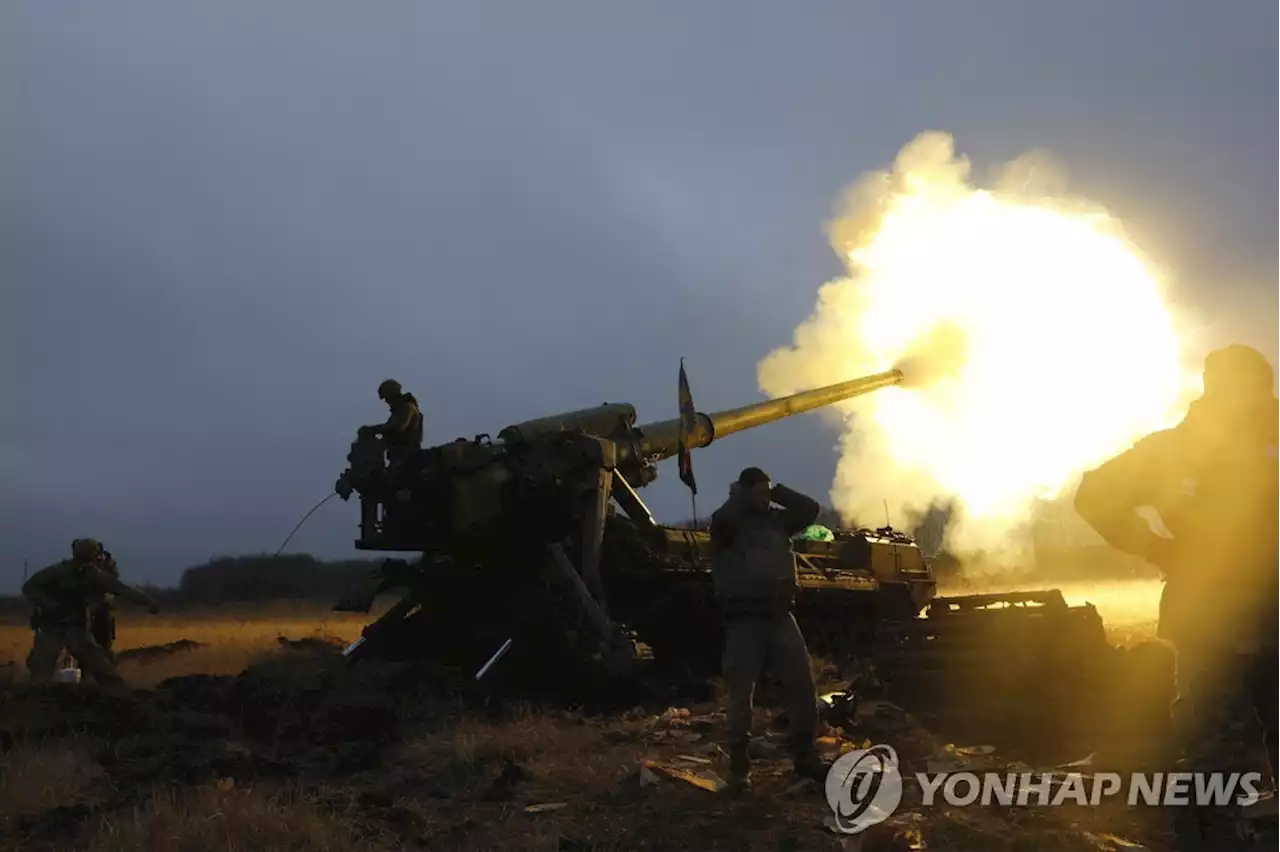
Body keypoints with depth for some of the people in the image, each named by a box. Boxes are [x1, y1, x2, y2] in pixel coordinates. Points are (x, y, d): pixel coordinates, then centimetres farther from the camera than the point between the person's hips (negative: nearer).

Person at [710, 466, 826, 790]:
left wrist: (778, 491, 5)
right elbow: (721, 520, -26)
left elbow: (810, 509, 8)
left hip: (780, 615, 5)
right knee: (741, 694, 0)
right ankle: (739, 764, 9)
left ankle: (805, 756, 14)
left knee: (802, 686, 2)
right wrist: (737, 494, -8)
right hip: (744, 619, -5)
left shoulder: (777, 520, 13)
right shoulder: (730, 523, -3)